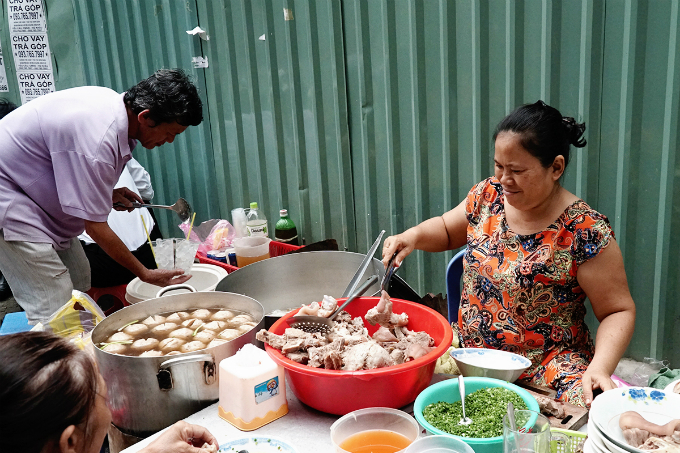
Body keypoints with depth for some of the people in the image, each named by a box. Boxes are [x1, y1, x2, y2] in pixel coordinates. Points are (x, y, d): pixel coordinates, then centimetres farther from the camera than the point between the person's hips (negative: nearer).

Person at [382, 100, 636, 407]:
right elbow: (447, 229, 18)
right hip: (469, 355, 5)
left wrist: (600, 368, -25)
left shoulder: (585, 232, -15)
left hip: (547, 370, -4)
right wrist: (414, 236, -3)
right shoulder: (488, 195, 0)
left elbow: (619, 311, -9)